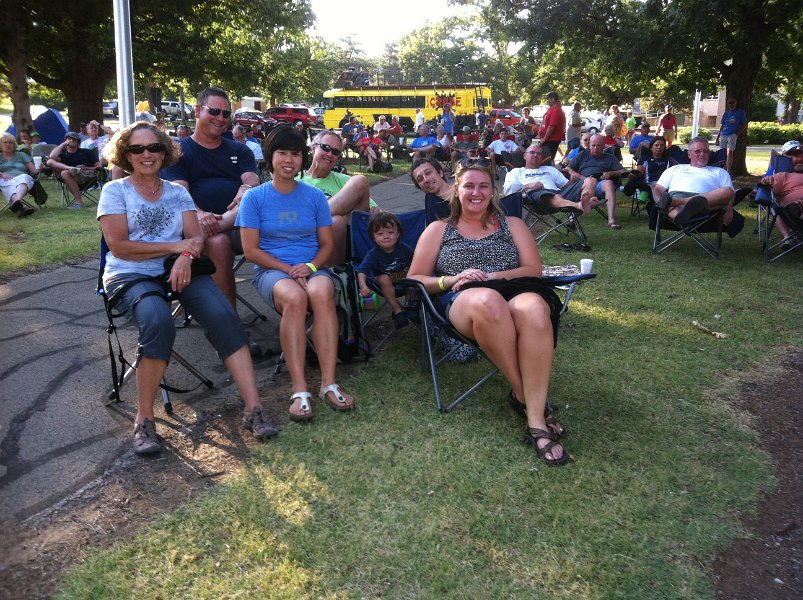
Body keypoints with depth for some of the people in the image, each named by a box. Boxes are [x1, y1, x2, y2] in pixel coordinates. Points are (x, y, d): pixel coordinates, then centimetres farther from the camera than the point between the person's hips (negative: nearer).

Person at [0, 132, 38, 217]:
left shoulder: (21, 155, 29)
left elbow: (33, 170, 16)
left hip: (22, 177, 1)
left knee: (24, 177, -38)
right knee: (9, 187, -39)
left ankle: (17, 201, -67)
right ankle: (22, 207, -71)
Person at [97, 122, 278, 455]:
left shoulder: (178, 193, 19)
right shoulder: (115, 191, 8)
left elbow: (196, 237, 7)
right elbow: (118, 245, -5)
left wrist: (186, 257, -17)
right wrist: (175, 246, -9)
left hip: (180, 270, 3)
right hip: (130, 275, -3)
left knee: (223, 316, -25)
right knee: (158, 322, -36)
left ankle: (253, 408, -26)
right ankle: (144, 421, -22)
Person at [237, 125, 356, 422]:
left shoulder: (315, 196, 12)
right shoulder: (255, 197, 5)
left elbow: (327, 244, 10)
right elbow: (251, 250, -1)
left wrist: (310, 266, -11)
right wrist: (287, 269, -13)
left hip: (311, 268, 2)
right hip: (270, 270, -2)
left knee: (322, 292, -35)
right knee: (294, 296, -37)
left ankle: (329, 383, -35)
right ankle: (300, 390, -37)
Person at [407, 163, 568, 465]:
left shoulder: (512, 224, 24)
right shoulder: (439, 229, 21)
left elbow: (534, 269, 11)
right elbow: (414, 280, 14)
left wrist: (494, 276, -7)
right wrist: (452, 280, -6)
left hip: (515, 293, 2)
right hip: (460, 301, -1)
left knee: (534, 308, -40)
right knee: (488, 301, -42)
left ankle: (536, 420, -36)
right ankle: (524, 395, -24)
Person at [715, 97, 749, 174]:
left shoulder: (741, 112, 7)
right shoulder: (726, 113, 17)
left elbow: (744, 125, 8)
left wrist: (737, 134, -4)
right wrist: (717, 138, 14)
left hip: (732, 135, -4)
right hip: (723, 135, 4)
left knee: (729, 152, -20)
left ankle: (728, 172, -24)